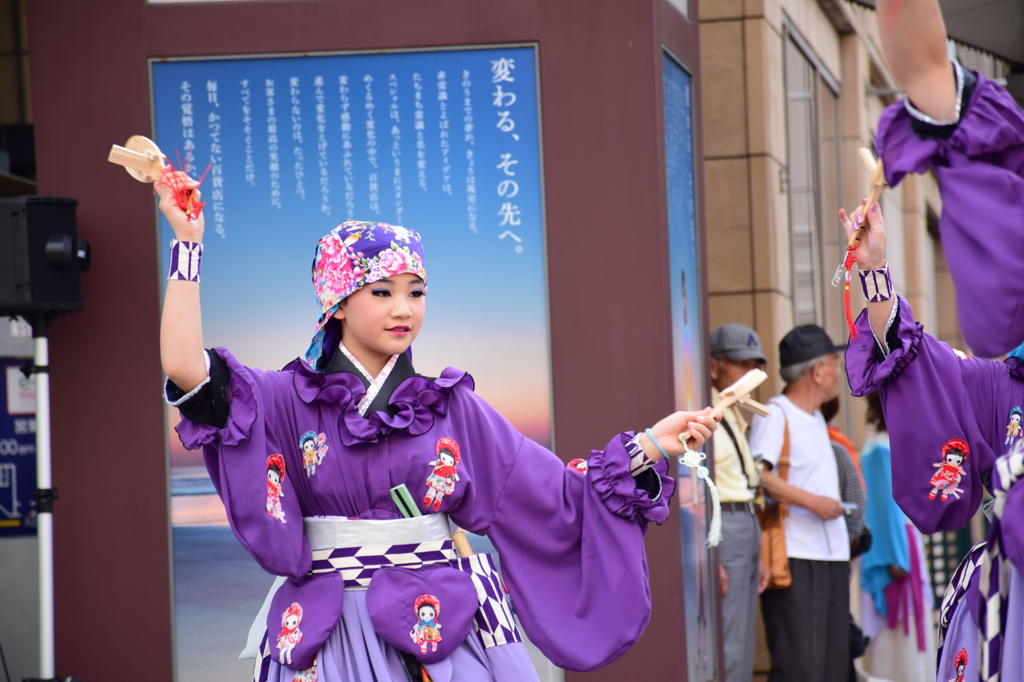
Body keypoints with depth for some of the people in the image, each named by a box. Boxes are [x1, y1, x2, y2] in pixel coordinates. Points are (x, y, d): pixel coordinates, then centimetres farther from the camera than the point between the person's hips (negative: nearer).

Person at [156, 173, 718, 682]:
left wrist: (653, 443, -2)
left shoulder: (450, 405, 7)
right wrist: (188, 244, -14)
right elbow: (185, 369, -13)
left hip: (448, 633, 1)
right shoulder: (290, 399, 2)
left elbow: (554, 493, 6)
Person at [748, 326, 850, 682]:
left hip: (831, 555, 9)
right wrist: (811, 501, -22)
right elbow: (755, 474, -20)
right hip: (794, 558, -9)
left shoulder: (816, 419, 21)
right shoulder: (775, 414, -8)